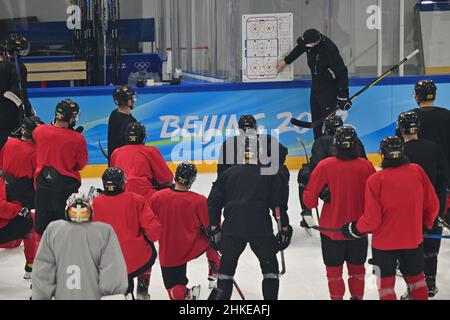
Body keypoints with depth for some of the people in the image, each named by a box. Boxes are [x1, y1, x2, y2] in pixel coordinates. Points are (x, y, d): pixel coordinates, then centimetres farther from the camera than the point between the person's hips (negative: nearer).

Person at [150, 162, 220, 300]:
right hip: (193, 249, -1)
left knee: (174, 289, 15)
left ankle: (185, 294, -18)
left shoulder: (157, 197, -11)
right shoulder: (199, 201, -17)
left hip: (168, 254, 1)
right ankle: (214, 275, 33)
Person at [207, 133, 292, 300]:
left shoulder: (228, 174, 12)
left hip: (232, 229, 1)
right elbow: (278, 204, 1)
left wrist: (213, 228, 14)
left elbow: (214, 201, 9)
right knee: (270, 266, 15)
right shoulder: (270, 175, 6)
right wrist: (285, 228, 9)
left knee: (227, 266, 14)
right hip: (261, 229, -1)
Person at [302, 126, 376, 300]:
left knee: (334, 269, 13)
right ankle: (357, 296, 27)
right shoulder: (366, 166, -11)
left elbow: (310, 196, -12)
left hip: (331, 228, -2)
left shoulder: (325, 166, -16)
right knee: (356, 267, 20)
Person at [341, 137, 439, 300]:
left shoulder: (375, 180, -19)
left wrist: (356, 229, 1)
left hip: (384, 242, -3)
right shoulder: (418, 171, -10)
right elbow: (432, 205, -2)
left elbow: (372, 219, -17)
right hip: (414, 239, 3)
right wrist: (427, 224, 17)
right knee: (416, 277, 22)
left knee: (386, 283, 12)